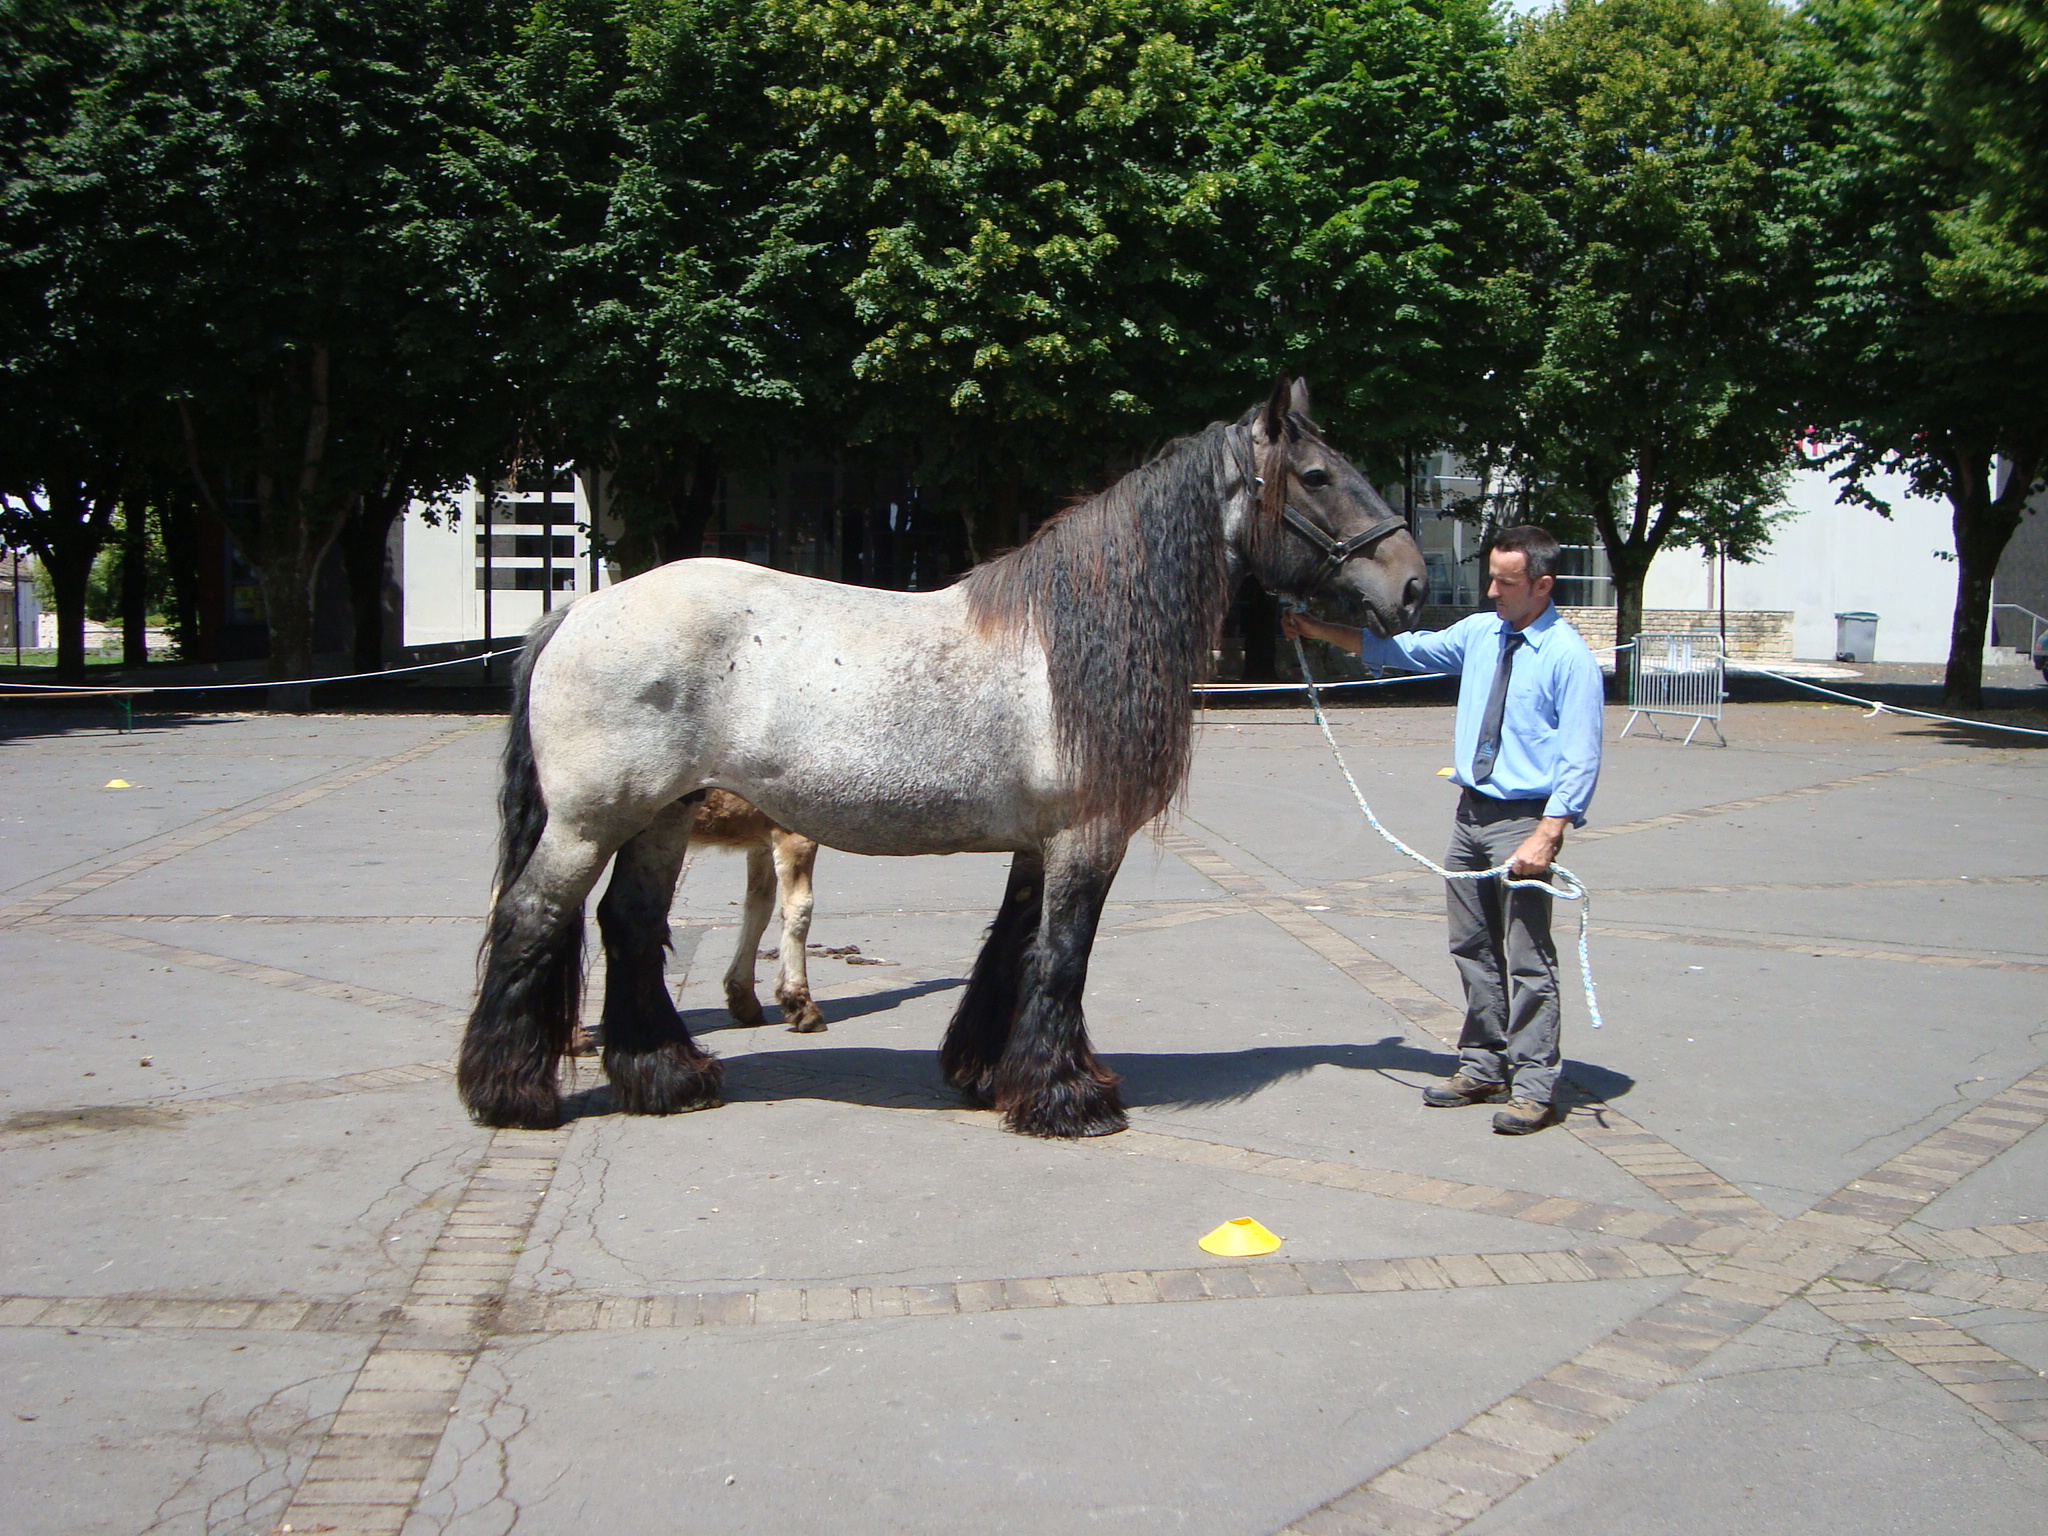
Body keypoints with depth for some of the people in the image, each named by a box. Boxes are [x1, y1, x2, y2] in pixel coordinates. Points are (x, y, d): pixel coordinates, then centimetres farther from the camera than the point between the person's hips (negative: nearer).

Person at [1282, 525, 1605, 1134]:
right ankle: (1482, 1068, 26)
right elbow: (1404, 648, 18)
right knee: (1472, 948, 14)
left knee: (1527, 958, -3)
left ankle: (1532, 1086, 6)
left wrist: (1544, 838, -21)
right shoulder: (1478, 633, 9)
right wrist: (1318, 630, 11)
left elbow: (1580, 762, -14)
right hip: (1471, 811, 7)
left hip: (1525, 820, -7)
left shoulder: (1570, 659, -11)